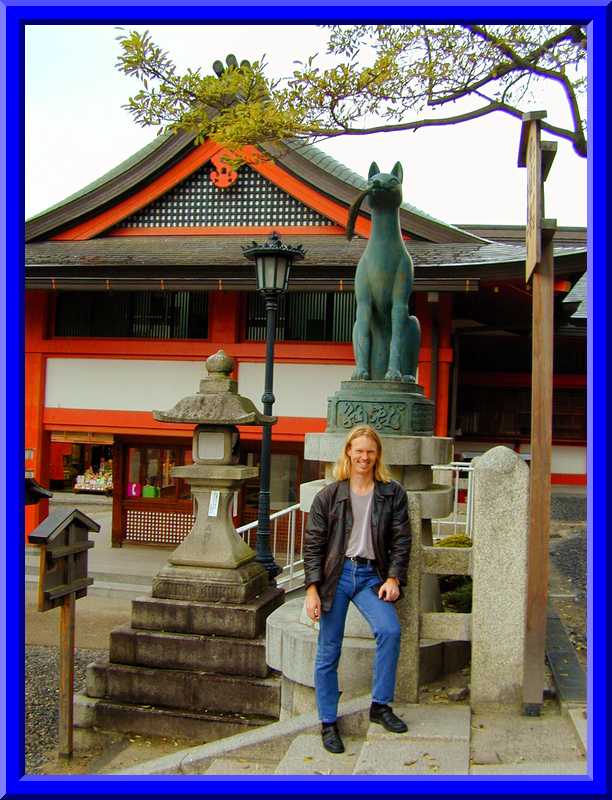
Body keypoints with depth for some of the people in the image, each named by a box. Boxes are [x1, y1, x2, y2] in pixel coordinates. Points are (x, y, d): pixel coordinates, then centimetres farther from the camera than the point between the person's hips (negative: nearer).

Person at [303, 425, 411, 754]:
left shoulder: (393, 493, 5)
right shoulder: (329, 495, 2)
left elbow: (401, 540, 6)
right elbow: (313, 544, 0)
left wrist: (393, 578, -6)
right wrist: (312, 589, -7)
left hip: (371, 575, 1)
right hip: (335, 575, -1)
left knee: (390, 630, -22)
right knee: (328, 652, 1)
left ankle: (380, 705, -3)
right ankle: (328, 723, 17)